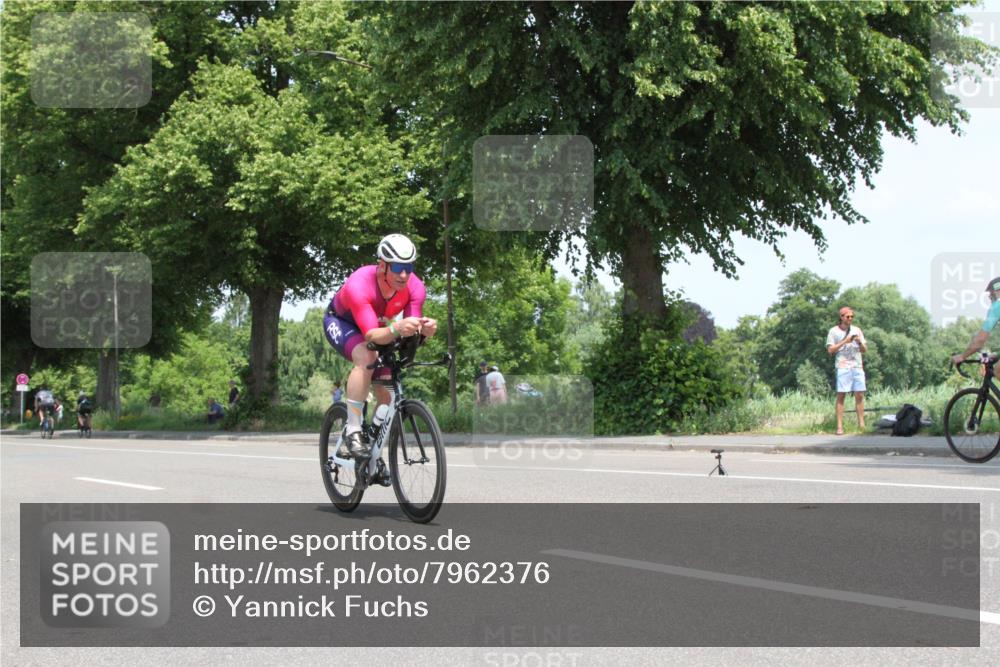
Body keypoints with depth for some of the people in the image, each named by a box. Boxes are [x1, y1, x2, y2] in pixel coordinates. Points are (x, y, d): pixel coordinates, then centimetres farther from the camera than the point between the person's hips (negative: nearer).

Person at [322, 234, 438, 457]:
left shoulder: (415, 287, -27)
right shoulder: (359, 285, -40)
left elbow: (411, 334, -28)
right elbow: (371, 335, -45)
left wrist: (423, 329, -51)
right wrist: (396, 329, -65)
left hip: (377, 326, 5)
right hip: (340, 322, -5)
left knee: (388, 394, -7)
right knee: (366, 357, -36)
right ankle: (352, 434, -33)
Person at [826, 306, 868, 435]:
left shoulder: (857, 330, 14)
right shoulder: (834, 331, 4)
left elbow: (865, 350, 14)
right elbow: (830, 350, -3)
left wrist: (860, 342, -7)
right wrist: (844, 342, -11)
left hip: (857, 366, 3)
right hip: (842, 367, -3)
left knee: (859, 395, 0)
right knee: (841, 396, -6)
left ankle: (861, 424, 5)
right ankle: (839, 427, -7)